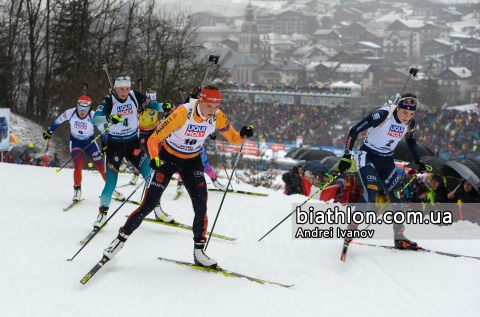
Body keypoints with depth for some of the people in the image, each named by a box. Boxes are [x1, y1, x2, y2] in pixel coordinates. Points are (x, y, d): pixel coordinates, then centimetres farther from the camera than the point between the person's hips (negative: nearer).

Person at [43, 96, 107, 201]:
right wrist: (49, 132, 10)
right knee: (78, 166, -21)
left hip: (90, 142, 0)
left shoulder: (94, 116, -24)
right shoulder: (70, 113, -22)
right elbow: (58, 121, -2)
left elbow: (102, 131, -7)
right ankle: (77, 191, -2)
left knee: (101, 167, -5)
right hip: (75, 142, 0)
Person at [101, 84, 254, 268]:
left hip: (192, 162, 4)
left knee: (201, 207, -9)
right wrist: (154, 158, -47)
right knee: (149, 204, -7)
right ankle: (121, 239, 10)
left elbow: (233, 138, -4)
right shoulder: (183, 113, -31)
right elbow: (154, 139, -28)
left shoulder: (217, 117, -17)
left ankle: (199, 252, 6)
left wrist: (242, 135, -27)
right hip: (168, 158, -4)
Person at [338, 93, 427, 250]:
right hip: (367, 155, -6)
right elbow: (354, 131, -20)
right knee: (371, 192, -25)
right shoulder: (382, 115, -24)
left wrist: (418, 161, 20)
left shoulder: (410, 123, -6)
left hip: (386, 160, 6)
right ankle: (352, 227, -11)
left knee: (395, 195, -2)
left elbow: (411, 140, 18)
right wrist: (347, 156, -21)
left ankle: (399, 237, 9)